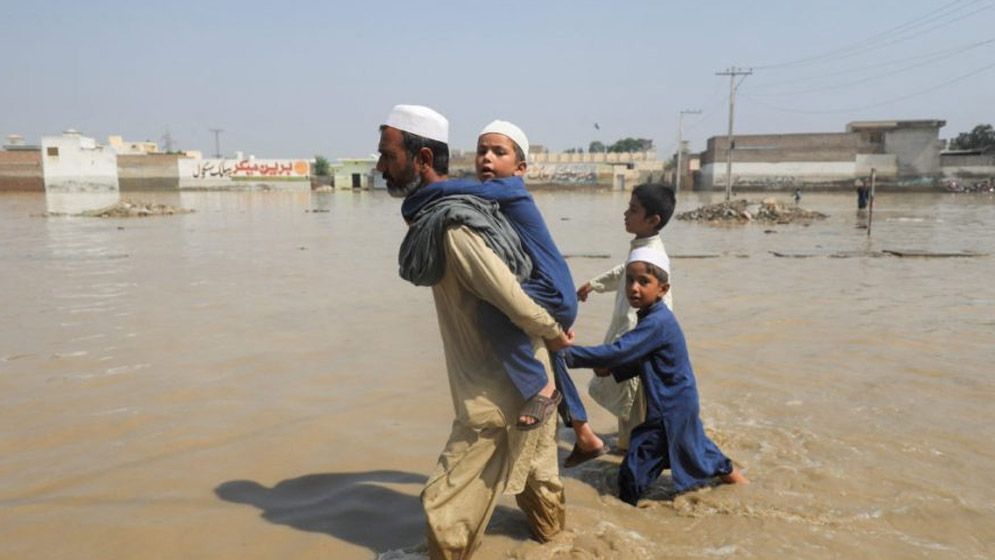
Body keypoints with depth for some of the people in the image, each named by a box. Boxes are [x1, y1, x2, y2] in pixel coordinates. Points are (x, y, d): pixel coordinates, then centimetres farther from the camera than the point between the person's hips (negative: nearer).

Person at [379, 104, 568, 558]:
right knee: (532, 459, 31)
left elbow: (514, 301, -26)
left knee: (446, 502, 3)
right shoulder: (456, 208, 4)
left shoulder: (451, 227, -26)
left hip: (497, 390, -10)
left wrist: (553, 333, -10)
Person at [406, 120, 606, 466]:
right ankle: (586, 437, 49)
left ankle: (540, 385, -17)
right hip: (545, 299, 10)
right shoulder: (492, 199, 9)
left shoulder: (510, 189, -17)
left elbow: (450, 190, -27)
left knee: (491, 305, -36)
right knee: (547, 365, 28)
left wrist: (412, 205, -14)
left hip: (553, 296, -10)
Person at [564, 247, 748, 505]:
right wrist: (612, 370, -3)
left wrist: (568, 353, -33)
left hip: (671, 409, -10)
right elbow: (641, 361, 13)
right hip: (677, 404, 10)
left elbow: (618, 351, -34)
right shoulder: (652, 317, 5)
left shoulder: (657, 322, -26)